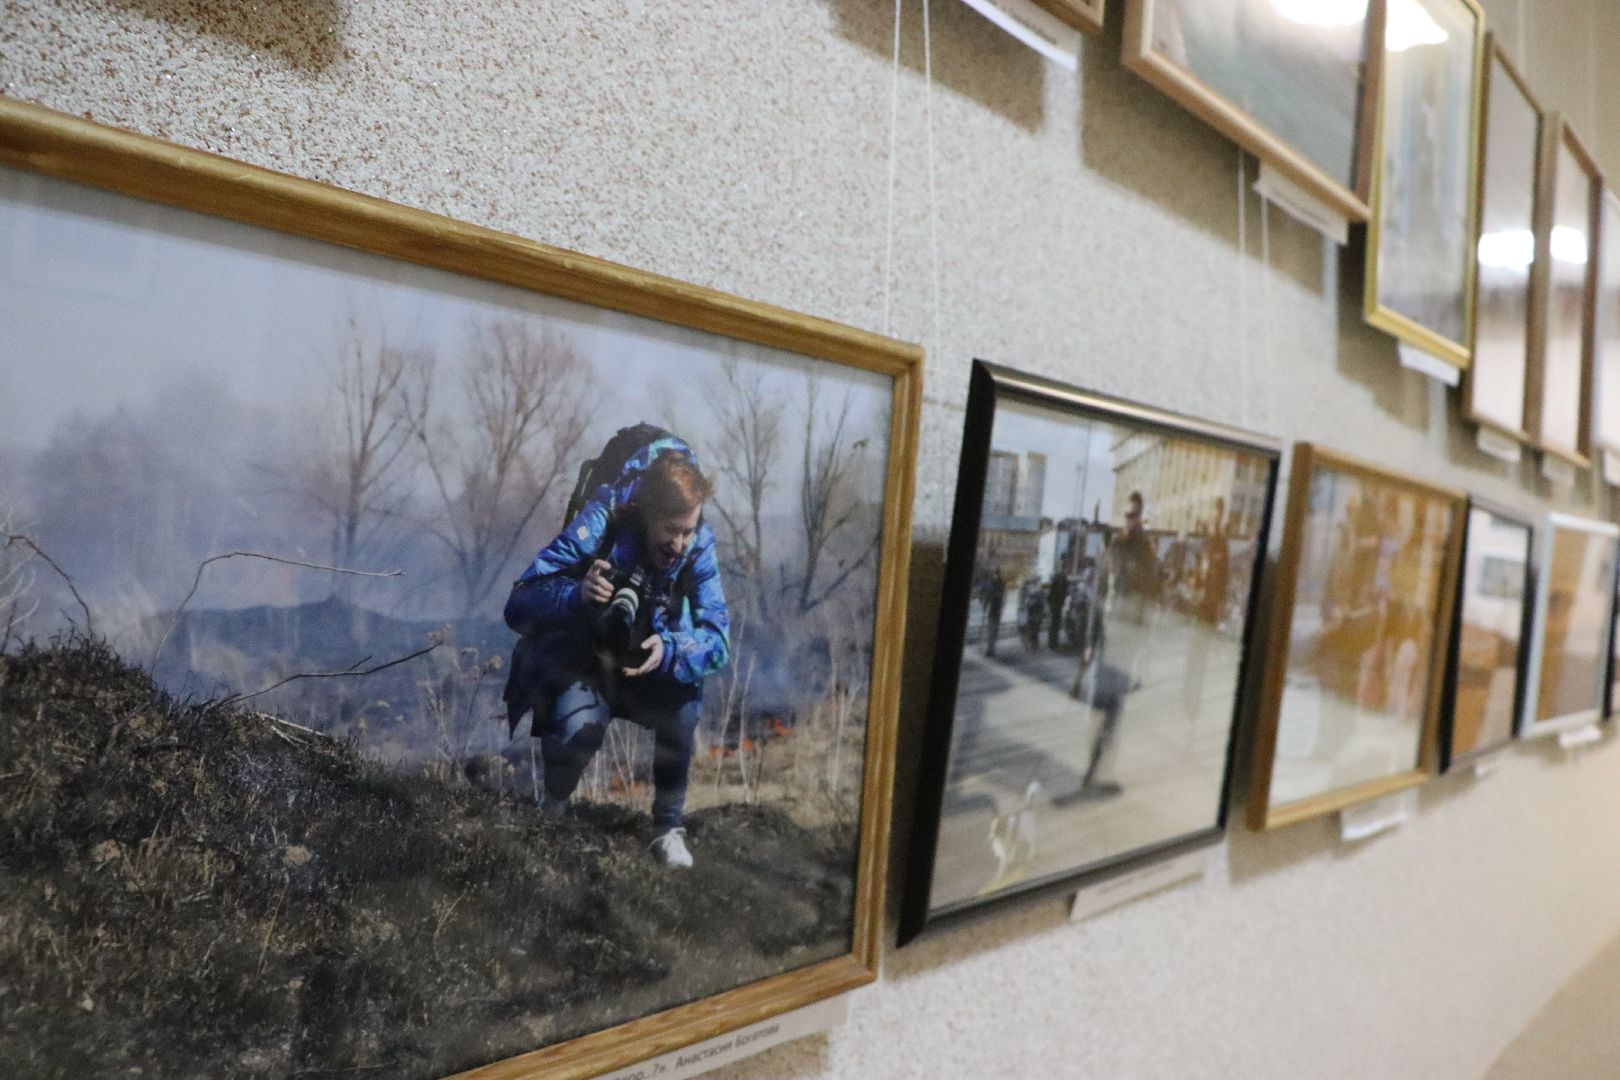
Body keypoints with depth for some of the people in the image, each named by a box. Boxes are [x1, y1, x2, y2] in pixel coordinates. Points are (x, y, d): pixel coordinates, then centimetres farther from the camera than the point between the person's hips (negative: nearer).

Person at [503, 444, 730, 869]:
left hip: (645, 666, 2)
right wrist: (577, 594, -48)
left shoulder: (698, 544, -18)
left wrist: (668, 650, -42)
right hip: (576, 663, -2)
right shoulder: (601, 524, -27)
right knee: (578, 727, -31)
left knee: (685, 700, -28)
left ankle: (670, 826, -5)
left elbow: (717, 639, -21)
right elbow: (519, 605, -29)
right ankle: (553, 808, 5)